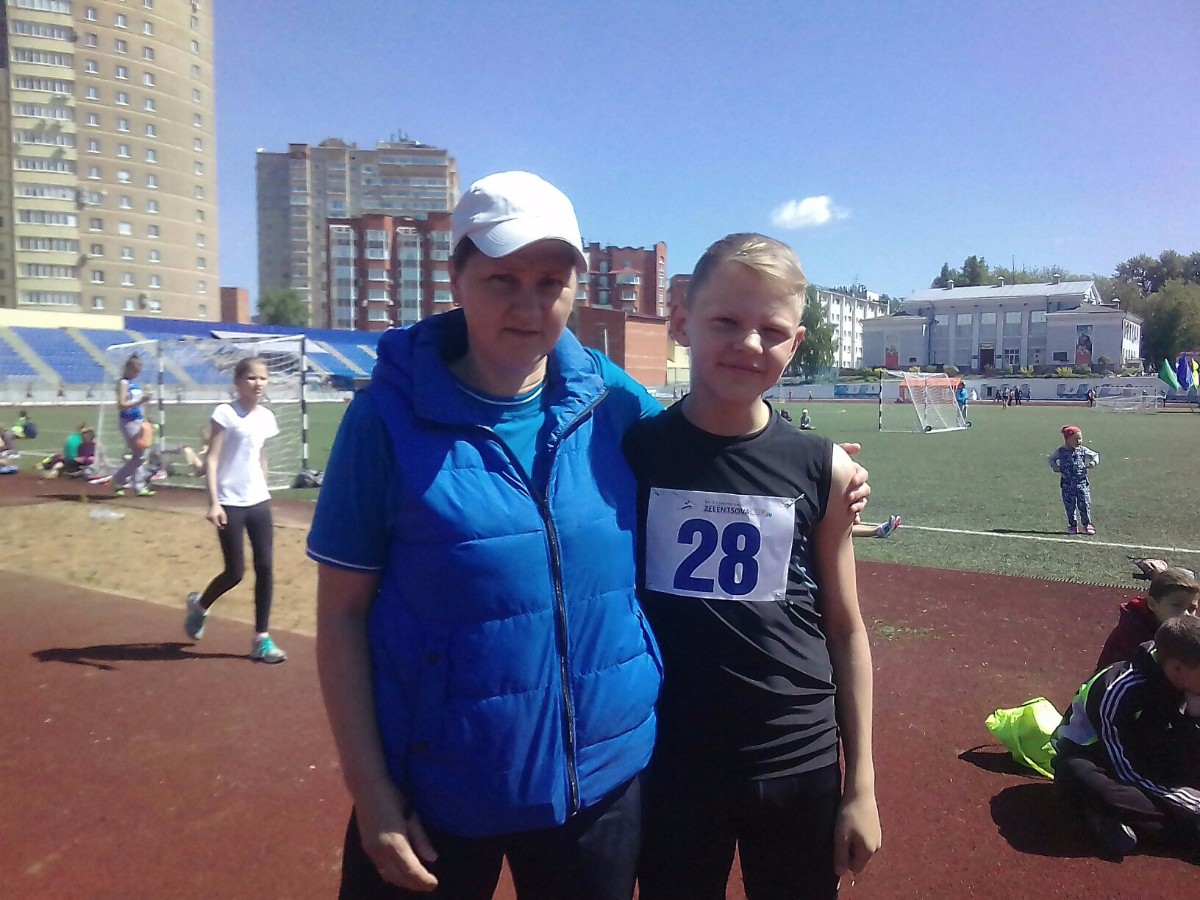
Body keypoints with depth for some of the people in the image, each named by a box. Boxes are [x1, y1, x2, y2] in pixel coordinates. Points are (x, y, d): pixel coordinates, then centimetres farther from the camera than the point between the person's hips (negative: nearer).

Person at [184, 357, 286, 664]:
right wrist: (214, 503, -20)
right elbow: (212, 460, -13)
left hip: (259, 502, 5)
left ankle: (261, 638, 10)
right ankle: (200, 605, 32)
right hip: (230, 503, -5)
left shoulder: (266, 417, 7)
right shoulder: (225, 413, -9)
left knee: (265, 567, 1)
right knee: (235, 572, 0)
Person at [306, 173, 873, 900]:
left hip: (604, 779, 3)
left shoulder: (613, 400, -4)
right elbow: (342, 610, -8)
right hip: (433, 792, -2)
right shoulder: (392, 412, -12)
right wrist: (371, 792, -10)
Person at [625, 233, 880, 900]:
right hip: (665, 762, 0)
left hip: (800, 766, 1)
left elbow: (845, 631, 2)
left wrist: (861, 786, 4)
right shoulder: (631, 451, -9)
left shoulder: (825, 469, -6)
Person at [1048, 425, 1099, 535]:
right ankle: (1072, 525, 16)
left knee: (1084, 504, -2)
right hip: (1067, 483, 0)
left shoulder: (1083, 450, 1)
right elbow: (1052, 458, 13)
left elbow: (1095, 455, 13)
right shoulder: (1061, 451, -1)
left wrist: (1093, 462, -5)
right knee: (1069, 505, 5)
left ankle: (1087, 524, 14)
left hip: (1081, 482, 0)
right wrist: (1055, 467, -4)